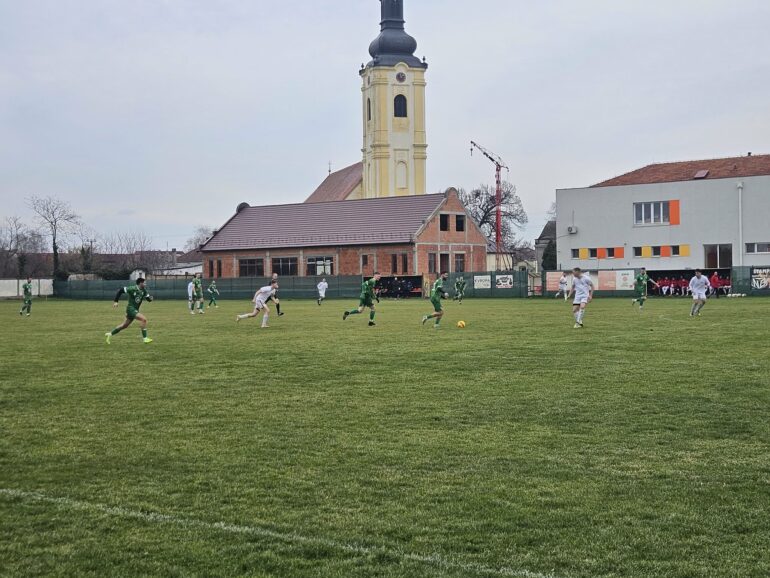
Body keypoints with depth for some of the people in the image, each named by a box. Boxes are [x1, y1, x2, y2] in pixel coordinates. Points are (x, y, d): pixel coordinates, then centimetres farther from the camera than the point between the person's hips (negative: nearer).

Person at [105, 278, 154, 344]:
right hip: (131, 308, -8)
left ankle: (110, 334, 31)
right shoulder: (132, 289, -16)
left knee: (125, 325, 17)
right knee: (143, 319, -22)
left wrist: (150, 298, -19)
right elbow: (120, 290, -13)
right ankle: (144, 338, -20)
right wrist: (116, 301, -14)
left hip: (135, 310, 8)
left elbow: (149, 299, 6)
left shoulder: (143, 291, 3)